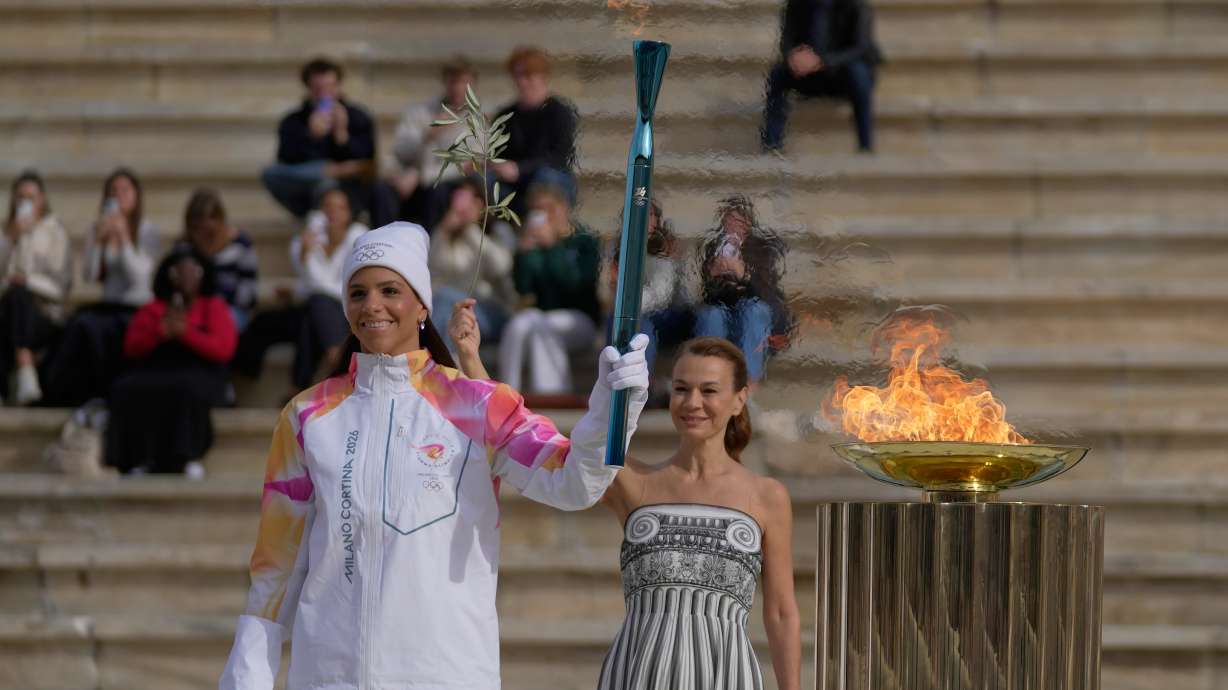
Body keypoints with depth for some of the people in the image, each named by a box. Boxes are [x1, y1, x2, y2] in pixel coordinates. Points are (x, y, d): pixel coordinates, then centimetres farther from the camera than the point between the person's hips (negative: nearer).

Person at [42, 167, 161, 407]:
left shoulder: (149, 231, 1)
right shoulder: (98, 230, 12)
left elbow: (138, 276, -12)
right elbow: (89, 277, 3)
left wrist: (123, 238, -20)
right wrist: (97, 241, -10)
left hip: (138, 309, -4)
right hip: (108, 306, 4)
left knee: (93, 328, -33)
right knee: (80, 323, -31)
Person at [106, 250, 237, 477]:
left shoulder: (215, 307, 14)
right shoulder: (152, 309, 21)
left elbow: (224, 349, -1)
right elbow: (131, 348, 10)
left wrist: (185, 332, -12)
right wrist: (160, 331, -9)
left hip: (198, 375, -2)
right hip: (155, 372, 2)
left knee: (185, 389, -39)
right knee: (127, 389, -31)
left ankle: (186, 457, -38)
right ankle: (139, 458, -32)